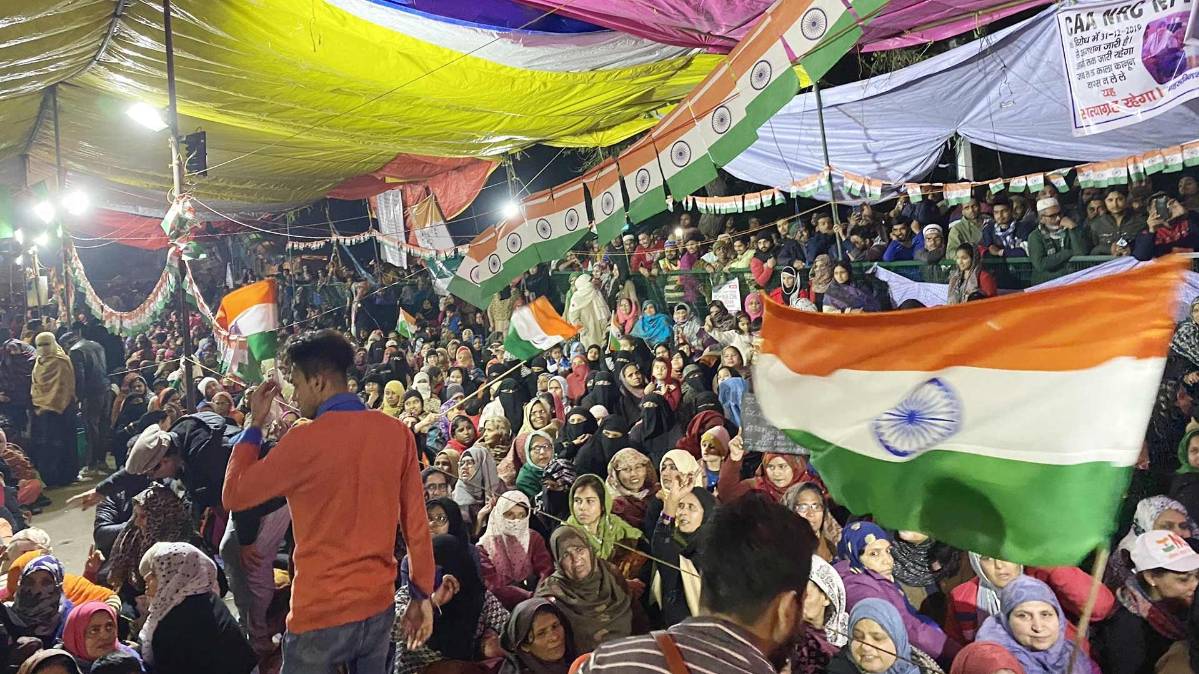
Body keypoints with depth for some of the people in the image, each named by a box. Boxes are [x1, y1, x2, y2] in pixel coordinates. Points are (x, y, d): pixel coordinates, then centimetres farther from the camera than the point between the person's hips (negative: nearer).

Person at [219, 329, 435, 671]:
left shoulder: (305, 440, -17)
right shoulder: (398, 432, -5)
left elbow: (234, 496, -3)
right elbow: (416, 523, -1)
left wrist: (255, 424, 4)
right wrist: (423, 595, 8)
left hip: (321, 612, -4)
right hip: (379, 606, 4)